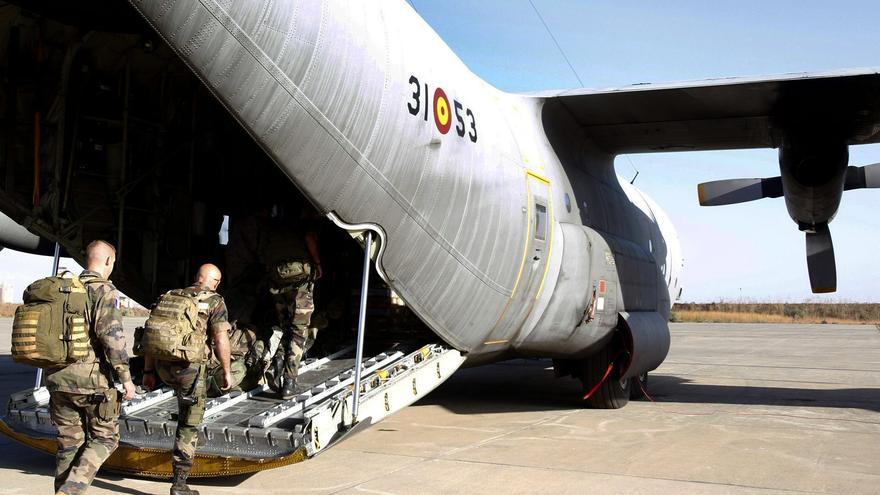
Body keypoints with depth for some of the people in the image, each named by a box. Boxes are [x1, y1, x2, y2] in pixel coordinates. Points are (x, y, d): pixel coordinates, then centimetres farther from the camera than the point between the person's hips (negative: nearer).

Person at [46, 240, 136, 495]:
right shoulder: (104, 291, -10)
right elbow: (112, 336, -19)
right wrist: (126, 377, -14)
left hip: (58, 378, 6)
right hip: (91, 379, -6)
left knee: (68, 442, 15)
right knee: (105, 438, 7)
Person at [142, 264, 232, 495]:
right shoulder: (214, 301, -2)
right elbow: (221, 340, -11)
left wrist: (148, 371, 17)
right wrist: (226, 372, -1)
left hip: (162, 367, 5)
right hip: (189, 367, -5)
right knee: (189, 426, 5)